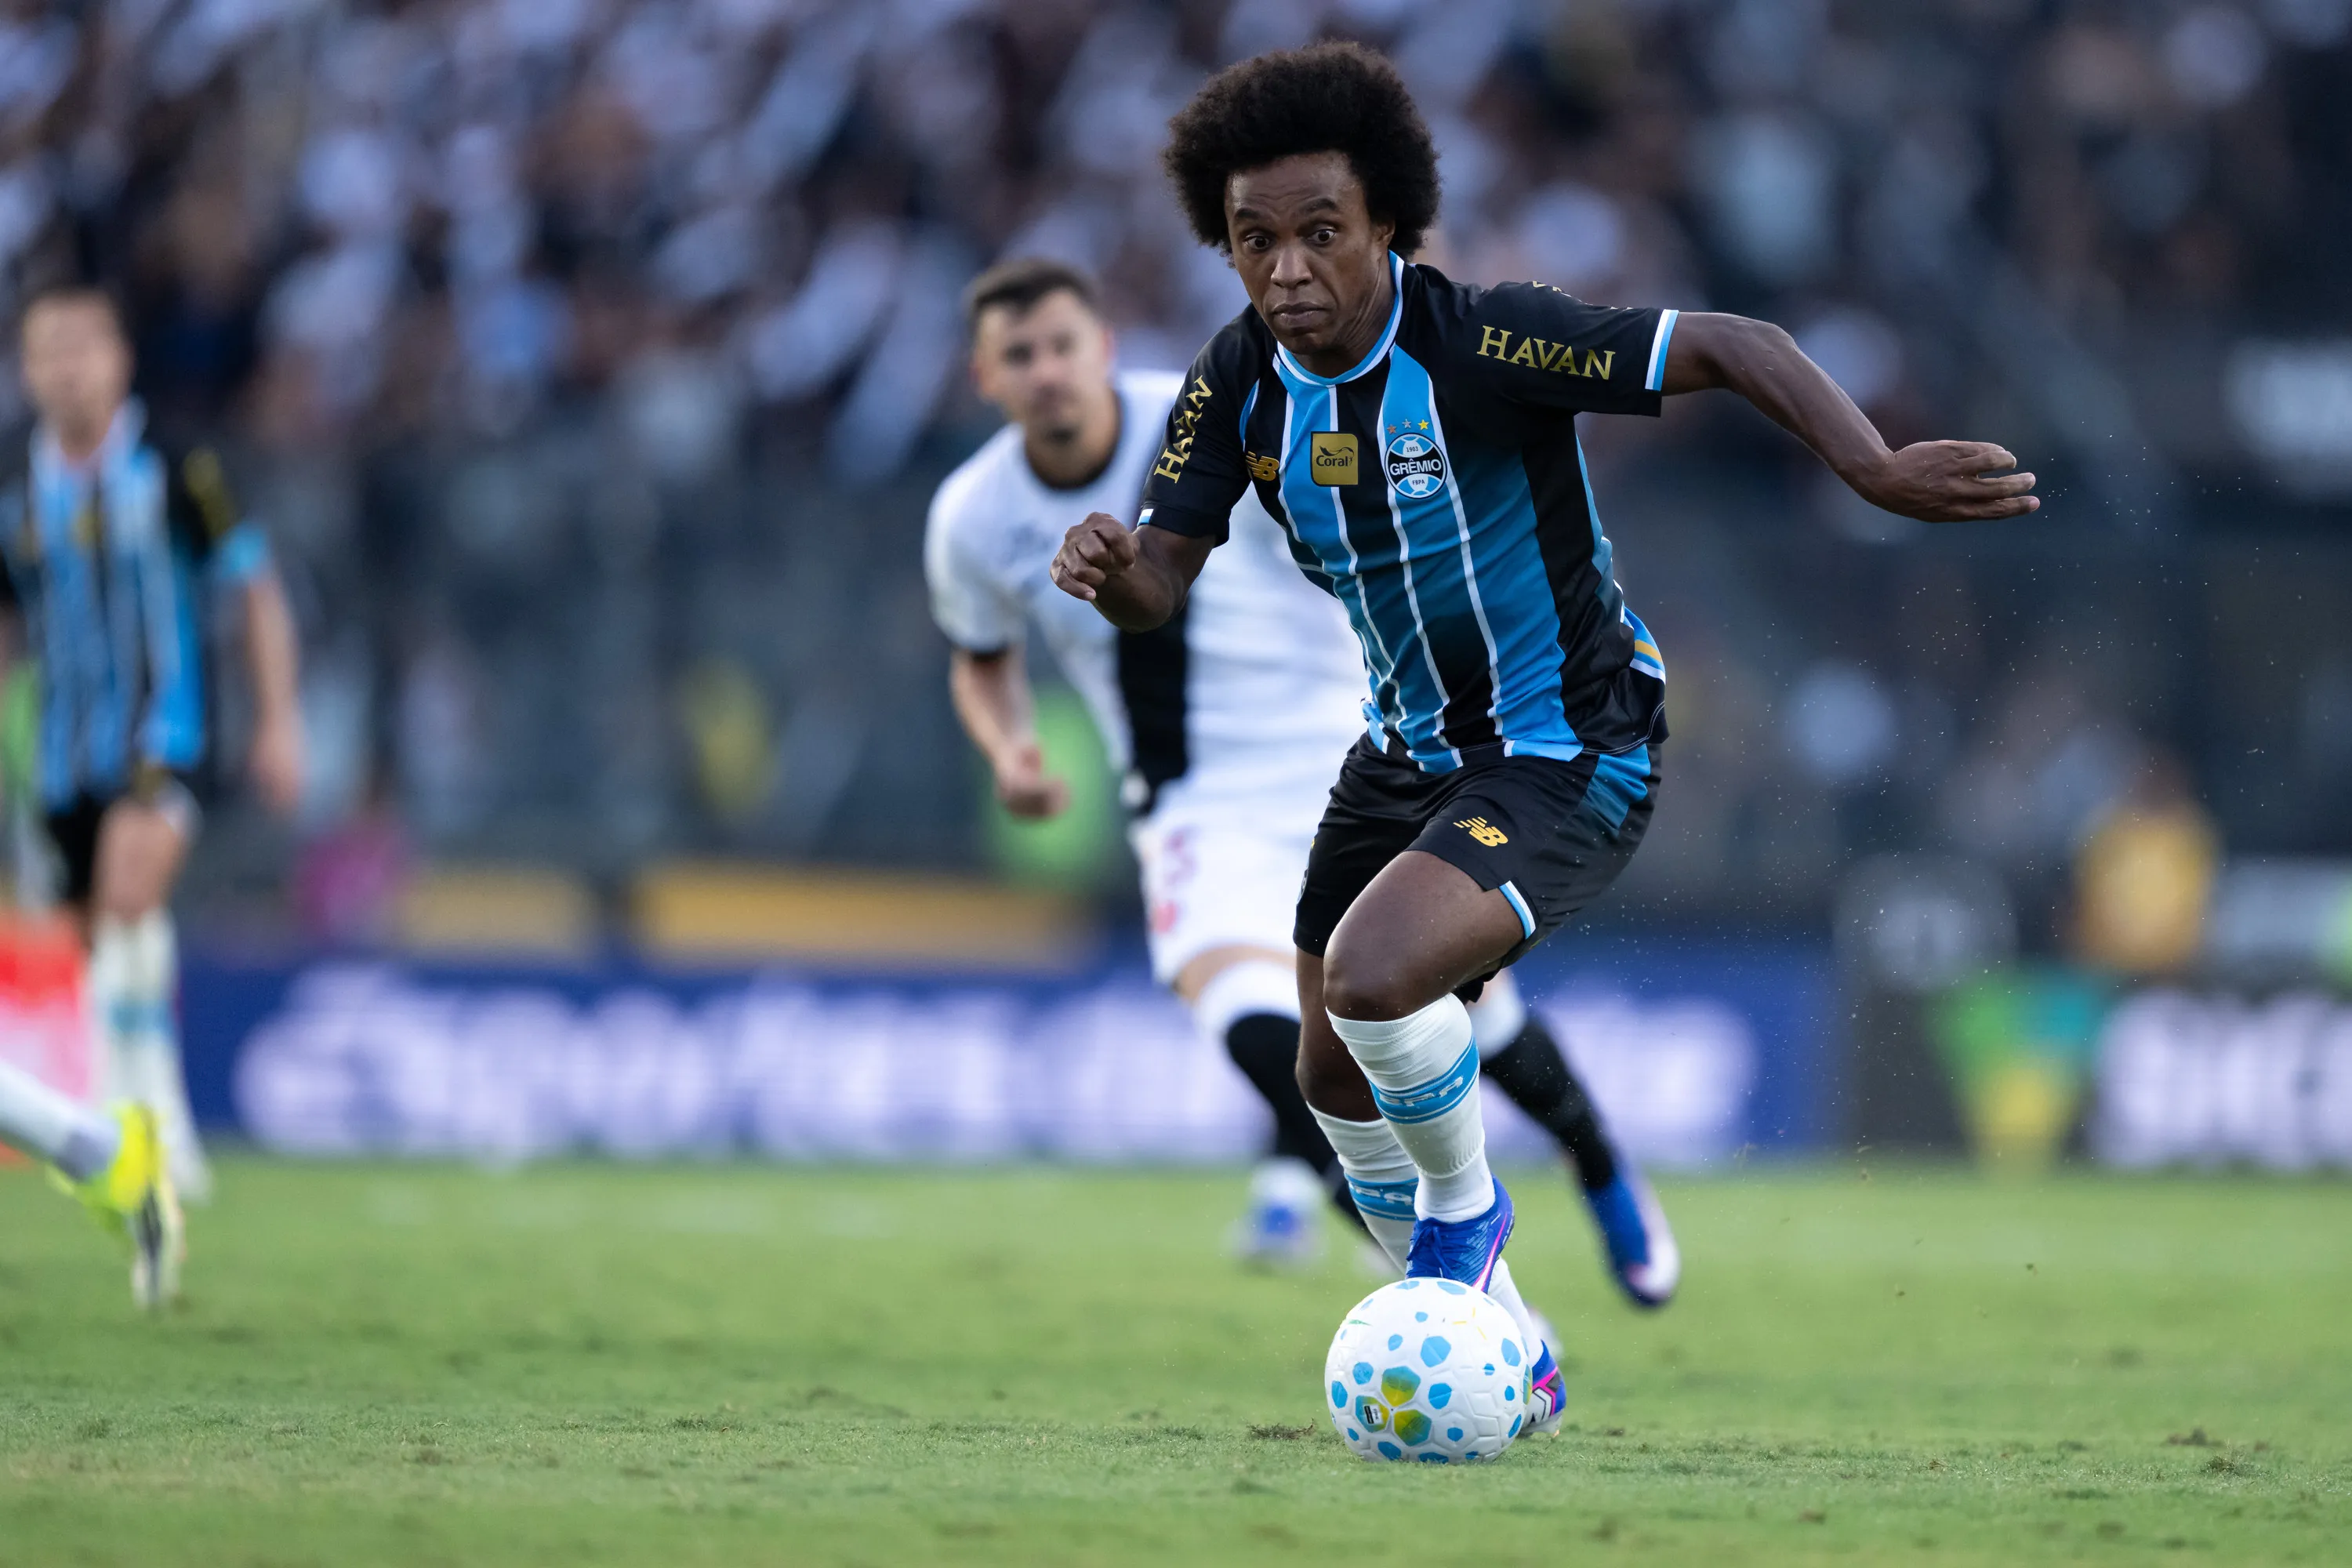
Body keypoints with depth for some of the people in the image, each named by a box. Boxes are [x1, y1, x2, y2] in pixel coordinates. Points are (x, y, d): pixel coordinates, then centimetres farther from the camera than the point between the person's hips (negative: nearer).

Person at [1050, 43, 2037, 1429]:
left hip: (1571, 759, -8)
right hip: (1410, 750, 8)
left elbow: (1731, 348, -26)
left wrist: (1877, 471, -40)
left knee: (1372, 976, -29)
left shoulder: (1480, 343, -25)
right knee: (1339, 1080, 14)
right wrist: (1110, 569, -32)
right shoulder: (1241, 382, -7)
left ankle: (1462, 1209, 3)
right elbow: (1161, 582, -7)